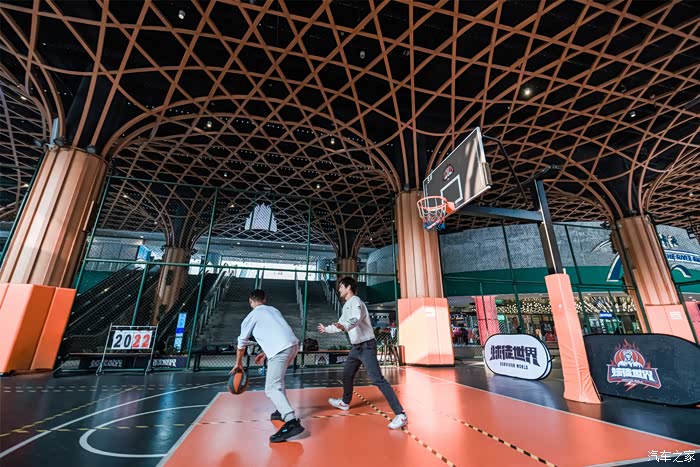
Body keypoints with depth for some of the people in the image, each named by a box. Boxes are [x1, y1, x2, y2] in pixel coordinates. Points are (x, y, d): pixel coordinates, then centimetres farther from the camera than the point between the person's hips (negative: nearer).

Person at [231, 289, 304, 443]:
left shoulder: (251, 316, 11)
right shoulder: (273, 310, 26)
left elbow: (242, 342, 20)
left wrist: (238, 363, 35)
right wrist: (265, 353, 40)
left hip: (280, 350, -7)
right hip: (293, 344, 7)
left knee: (271, 389, -3)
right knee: (278, 378, 29)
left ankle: (292, 423, -15)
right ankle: (283, 411, 36)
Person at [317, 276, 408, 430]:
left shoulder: (355, 301, -15)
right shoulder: (346, 305, 14)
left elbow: (356, 319, -35)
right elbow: (341, 323, 27)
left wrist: (345, 327, -53)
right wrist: (327, 329, 34)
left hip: (366, 346, -10)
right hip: (356, 347, 10)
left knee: (377, 379, -15)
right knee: (347, 374, 21)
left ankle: (400, 415, -13)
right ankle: (345, 402, 44)